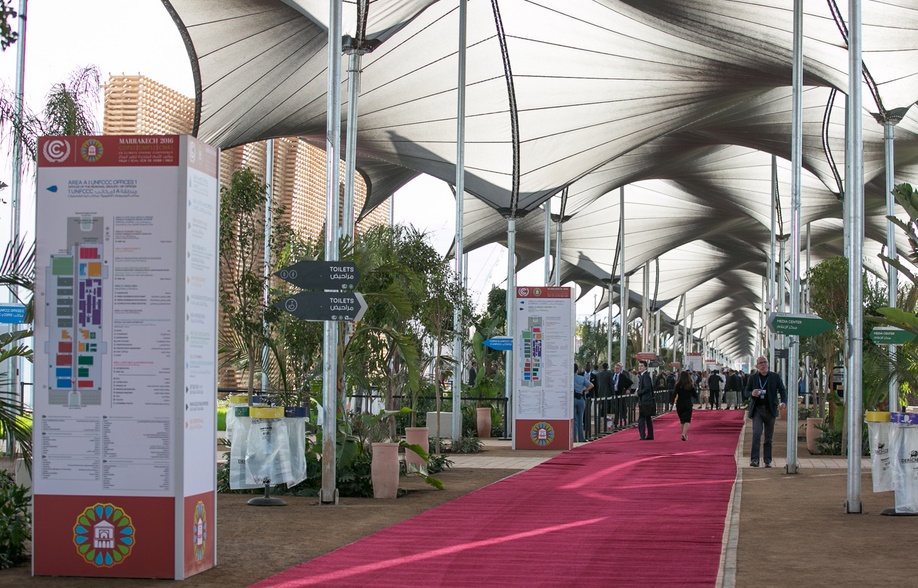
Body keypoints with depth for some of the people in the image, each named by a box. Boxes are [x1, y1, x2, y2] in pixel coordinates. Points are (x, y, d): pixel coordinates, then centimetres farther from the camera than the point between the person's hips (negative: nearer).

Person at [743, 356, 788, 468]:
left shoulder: (775, 377, 6)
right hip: (757, 409, -1)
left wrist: (784, 402, -16)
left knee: (768, 437, 6)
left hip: (770, 410, 1)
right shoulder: (752, 377, 7)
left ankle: (767, 461, 14)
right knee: (757, 433, -16)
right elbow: (745, 392, 8)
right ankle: (754, 459, -20)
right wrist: (752, 393, -16)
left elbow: (782, 390, 4)